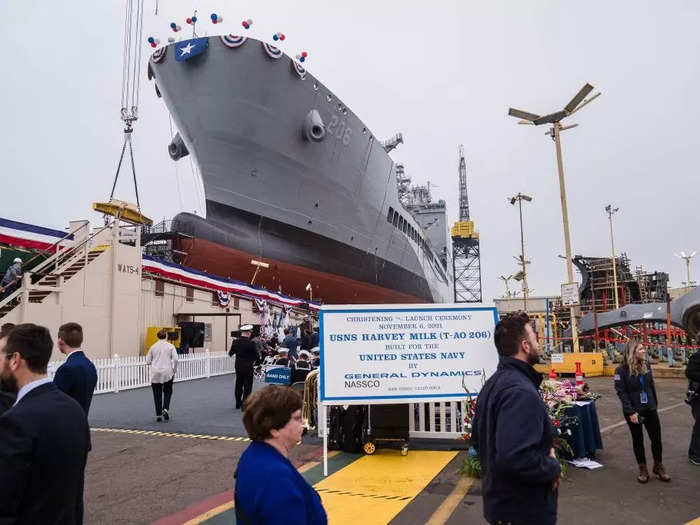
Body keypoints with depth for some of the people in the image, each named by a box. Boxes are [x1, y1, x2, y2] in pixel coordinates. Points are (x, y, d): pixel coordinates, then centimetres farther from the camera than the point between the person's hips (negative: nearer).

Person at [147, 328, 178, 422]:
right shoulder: (170, 346, -2)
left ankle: (158, 415, 11)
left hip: (155, 374, 2)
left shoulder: (153, 347, 5)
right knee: (167, 391, 17)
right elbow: (175, 359, -10)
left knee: (157, 394, 10)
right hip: (167, 373, -2)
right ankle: (165, 409, -1)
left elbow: (148, 361, 7)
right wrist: (174, 370, 2)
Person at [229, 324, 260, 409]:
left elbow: (230, 354, 8)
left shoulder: (235, 342, -4)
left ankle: (238, 403, 31)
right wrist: (257, 362, 6)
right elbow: (256, 355, -13)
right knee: (247, 386, 4)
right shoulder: (251, 343, -18)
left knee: (238, 385, 19)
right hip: (248, 368, -5)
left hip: (238, 367, 5)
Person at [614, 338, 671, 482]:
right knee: (638, 440, 9)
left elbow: (651, 386, 12)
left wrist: (655, 404, 10)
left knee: (656, 438, 8)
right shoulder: (622, 370, -13)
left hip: (650, 409, 4)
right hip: (633, 411, -4)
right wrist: (631, 412, -18)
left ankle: (658, 466, 28)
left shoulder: (646, 366, 3)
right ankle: (643, 469, 23)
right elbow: (621, 392, -14)